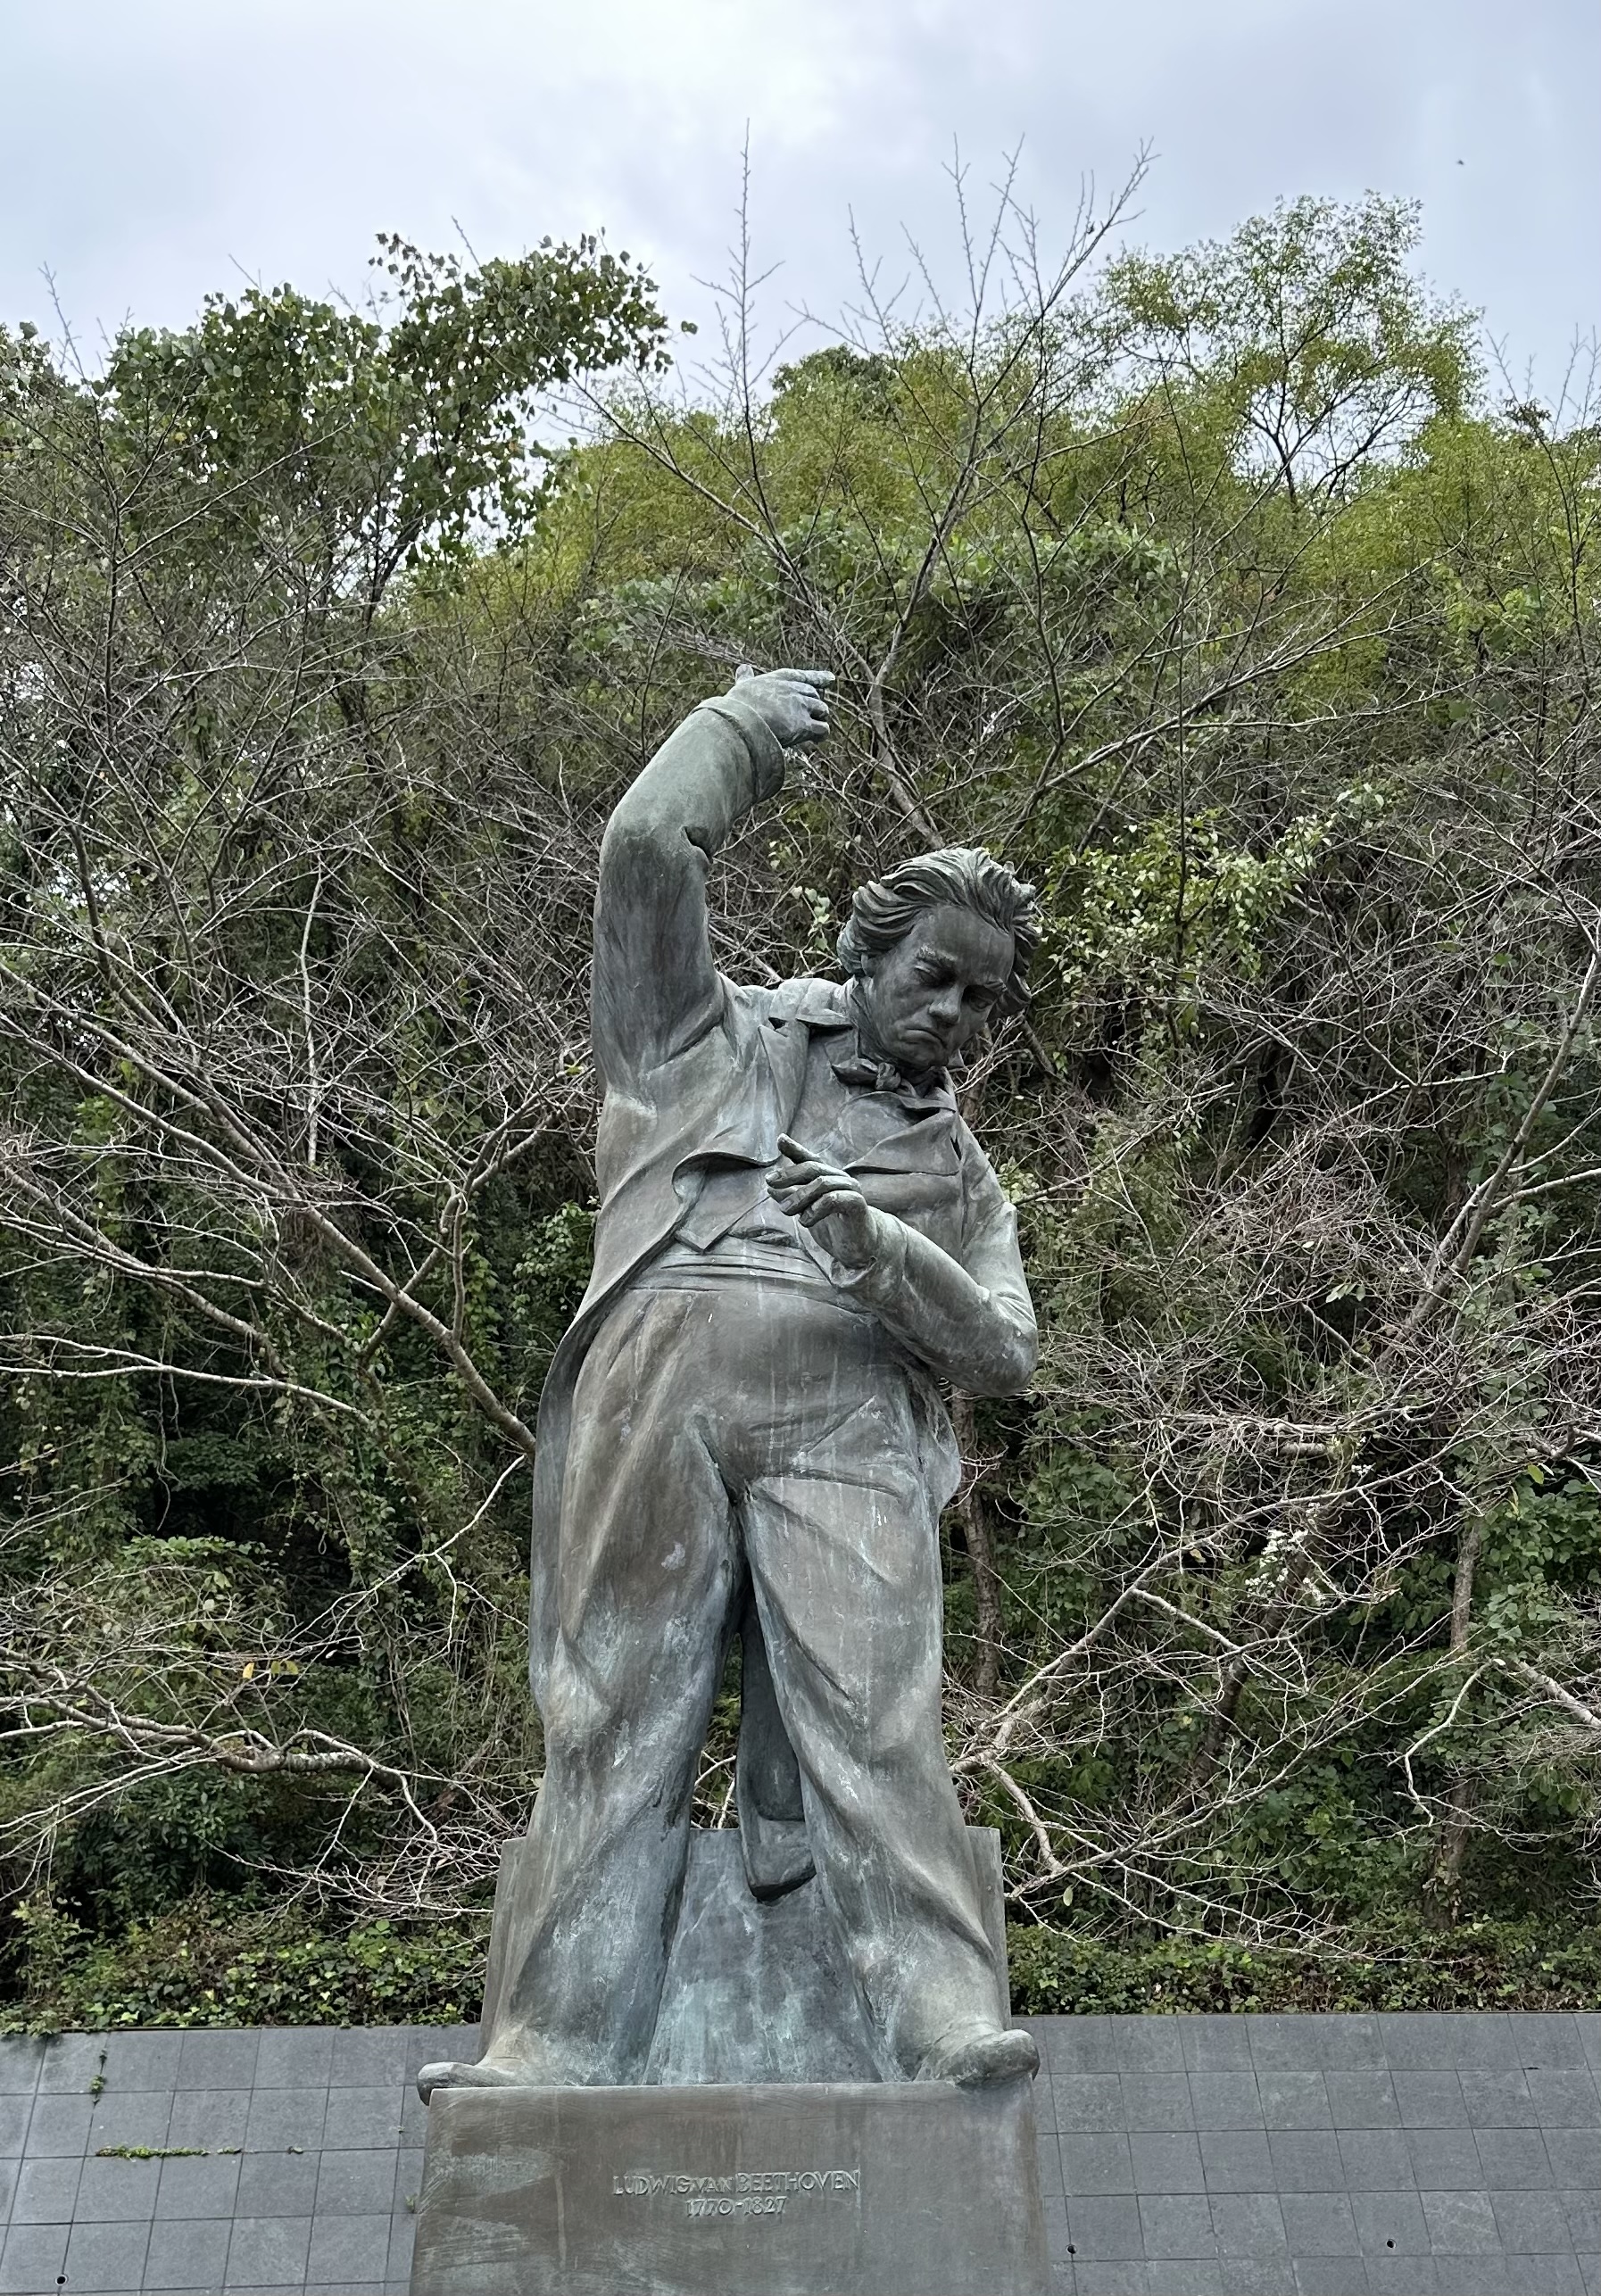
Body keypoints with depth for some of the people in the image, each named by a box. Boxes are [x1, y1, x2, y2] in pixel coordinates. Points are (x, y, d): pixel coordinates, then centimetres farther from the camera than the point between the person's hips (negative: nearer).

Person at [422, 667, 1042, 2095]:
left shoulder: (957, 1169, 28)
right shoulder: (714, 1039, 24)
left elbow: (1004, 1353, 14)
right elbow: (648, 849, 13)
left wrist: (882, 1256, -4)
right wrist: (745, 724, 28)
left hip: (847, 1422, 2)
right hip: (655, 1386, -1)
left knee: (874, 1719, -15)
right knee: (617, 1721, -8)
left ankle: (945, 2023, -21)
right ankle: (558, 2053, -10)